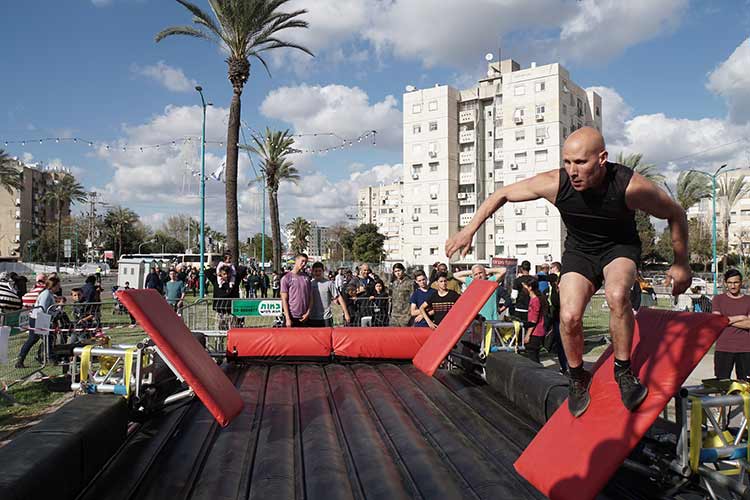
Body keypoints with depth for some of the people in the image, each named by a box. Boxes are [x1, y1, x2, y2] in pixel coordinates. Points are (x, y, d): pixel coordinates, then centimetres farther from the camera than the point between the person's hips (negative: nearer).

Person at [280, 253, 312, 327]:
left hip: (305, 318, 4)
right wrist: (288, 318, -11)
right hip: (292, 317, -4)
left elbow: (310, 297, 10)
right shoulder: (286, 278, -3)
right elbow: (284, 300, -6)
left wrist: (308, 313, -3)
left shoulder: (307, 277, 9)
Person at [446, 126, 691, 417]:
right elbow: (502, 194, -11)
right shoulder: (554, 183, -27)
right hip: (579, 250, 2)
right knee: (569, 316, -19)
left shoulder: (630, 186, -31)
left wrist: (681, 264, -3)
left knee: (617, 295, -34)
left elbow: (675, 214, -11)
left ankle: (623, 371, -9)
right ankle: (577, 378, 11)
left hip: (620, 247, -1)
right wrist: (469, 230, -11)